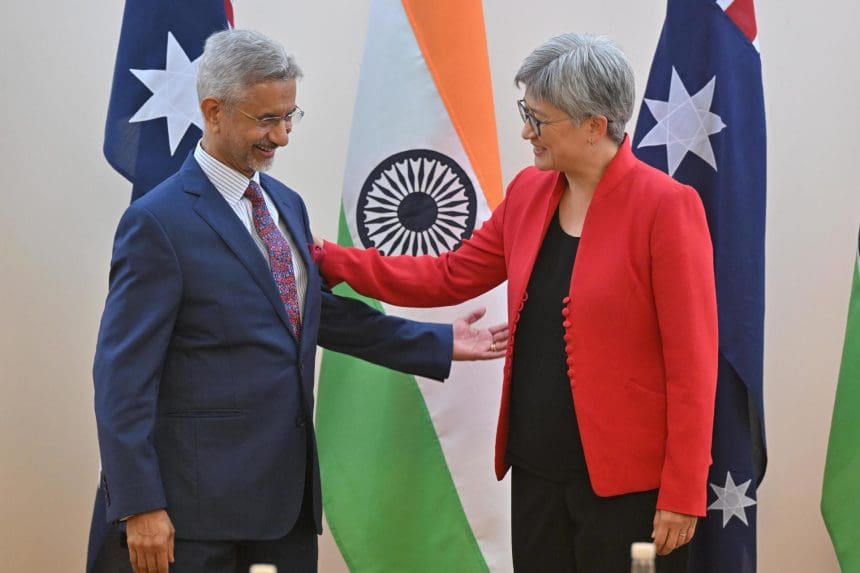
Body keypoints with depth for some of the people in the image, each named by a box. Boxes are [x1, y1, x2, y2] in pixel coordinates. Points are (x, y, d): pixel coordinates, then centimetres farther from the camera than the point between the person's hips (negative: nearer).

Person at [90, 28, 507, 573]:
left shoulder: (287, 204, 12)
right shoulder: (158, 221, -12)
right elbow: (123, 375, -13)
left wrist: (440, 344, 18)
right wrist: (140, 506, -17)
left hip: (291, 484, 7)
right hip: (202, 497, -7)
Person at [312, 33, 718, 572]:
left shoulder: (665, 206, -13)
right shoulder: (528, 193, 7)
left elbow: (691, 361, -14)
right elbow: (450, 276, 16)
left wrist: (682, 496, -14)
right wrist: (331, 261, 11)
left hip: (628, 483, -6)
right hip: (536, 472, 6)